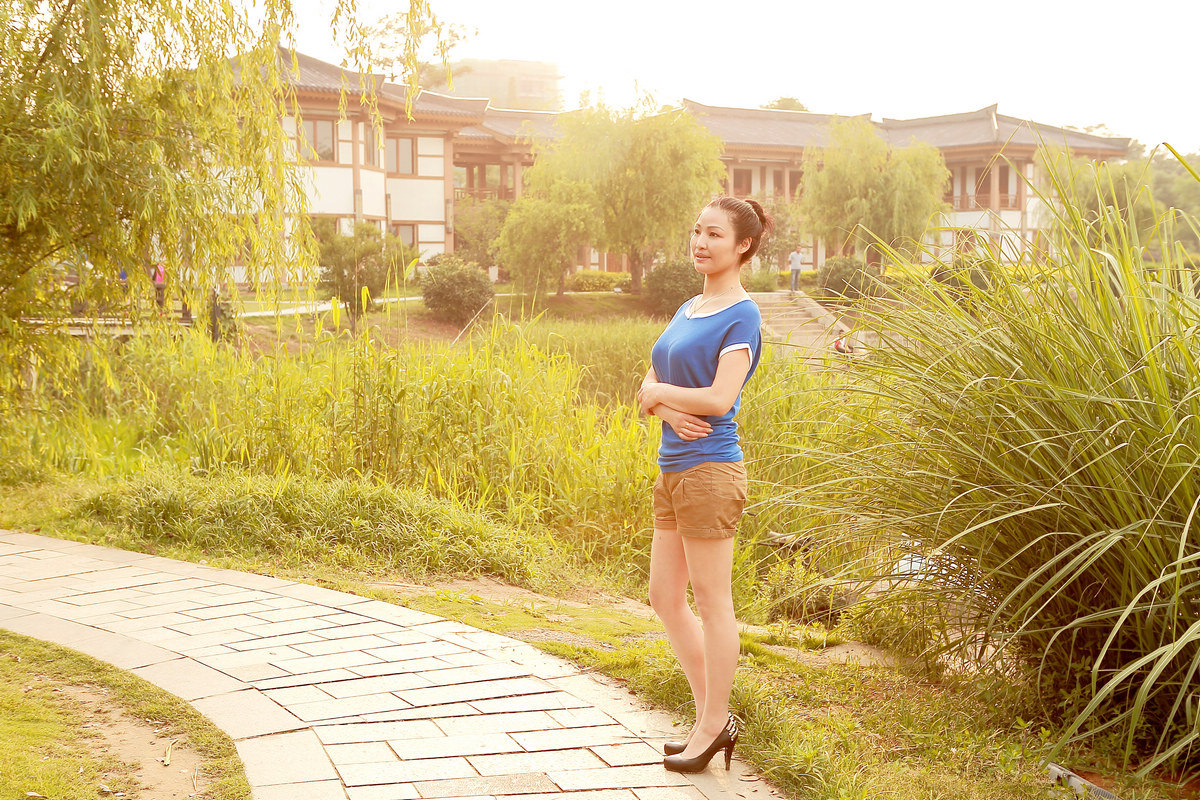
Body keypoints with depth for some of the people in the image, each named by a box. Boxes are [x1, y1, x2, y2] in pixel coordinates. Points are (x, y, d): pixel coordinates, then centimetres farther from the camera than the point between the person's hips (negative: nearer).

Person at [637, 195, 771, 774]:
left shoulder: (742, 316, -9)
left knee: (712, 602, 2)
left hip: (709, 471, -9)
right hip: (673, 470, 9)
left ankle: (713, 725, 15)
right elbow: (648, 389, 12)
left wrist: (659, 392, -6)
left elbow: (720, 399, -20)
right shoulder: (687, 310, 15)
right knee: (665, 598, 12)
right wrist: (669, 408, -10)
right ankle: (713, 717, 23)